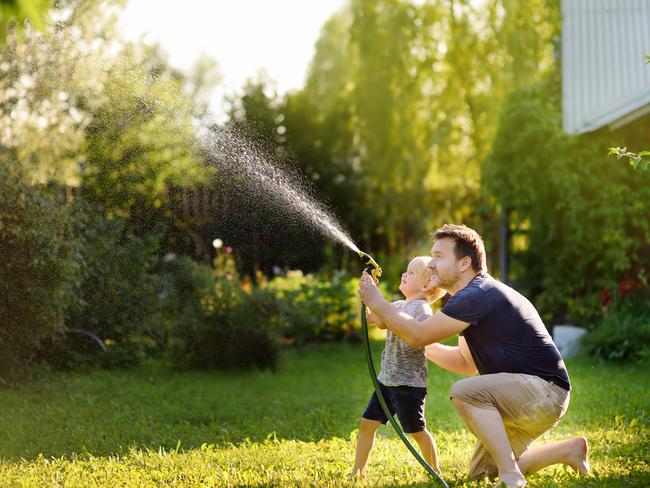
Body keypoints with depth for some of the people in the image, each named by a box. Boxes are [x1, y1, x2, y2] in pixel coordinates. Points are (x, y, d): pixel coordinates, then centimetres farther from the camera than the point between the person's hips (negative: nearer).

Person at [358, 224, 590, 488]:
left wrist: (377, 303, -9)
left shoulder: (478, 295, -20)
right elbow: (467, 363, 19)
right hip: (525, 396, 11)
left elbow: (419, 335, -20)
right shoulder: (474, 297, 14)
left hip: (545, 390, -10)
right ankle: (570, 449, 23)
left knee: (464, 393, -30)